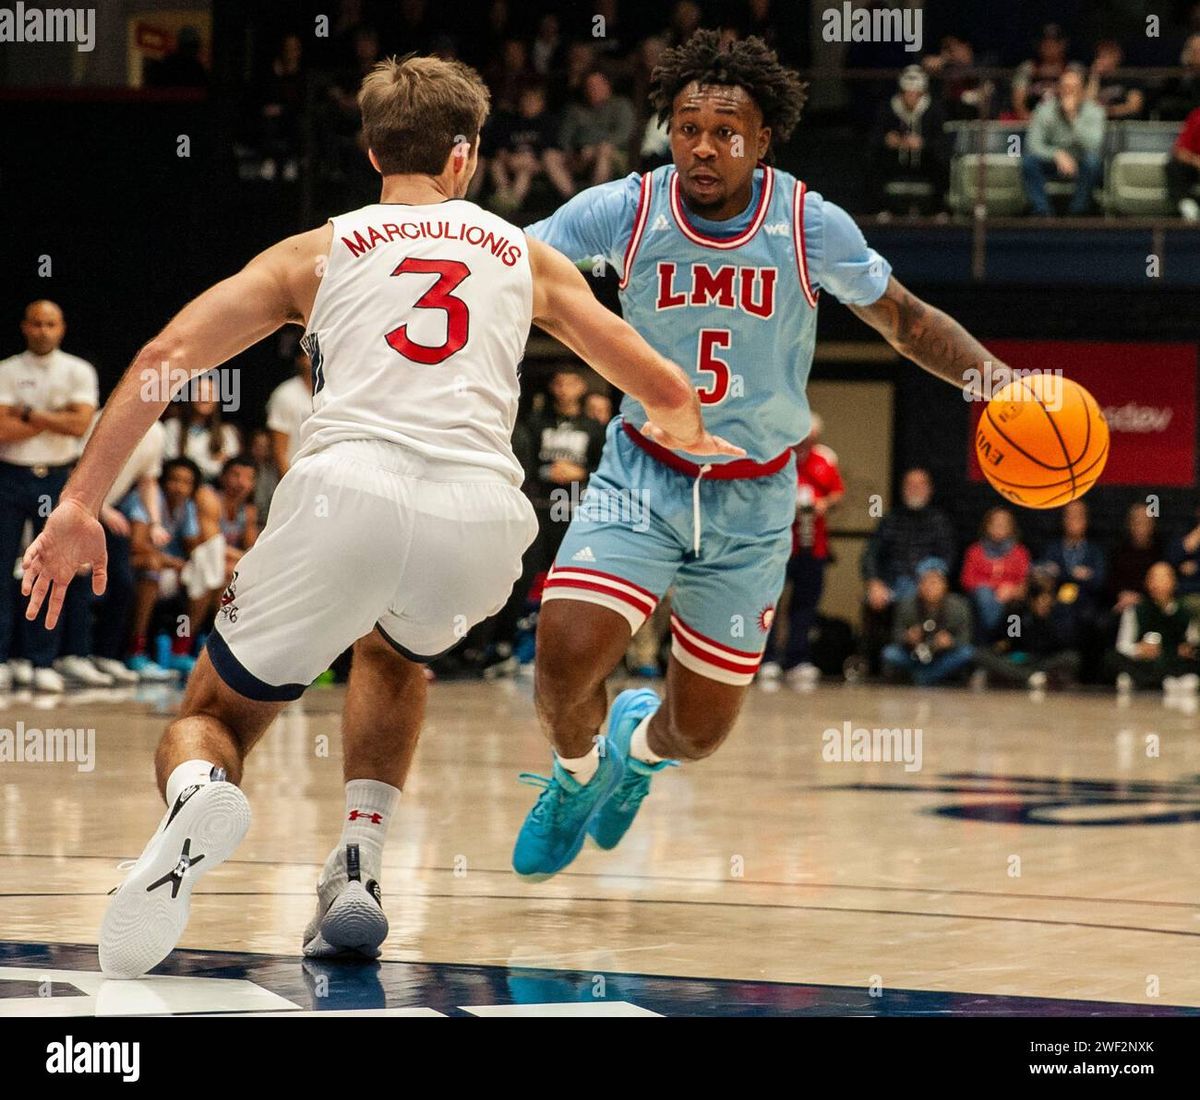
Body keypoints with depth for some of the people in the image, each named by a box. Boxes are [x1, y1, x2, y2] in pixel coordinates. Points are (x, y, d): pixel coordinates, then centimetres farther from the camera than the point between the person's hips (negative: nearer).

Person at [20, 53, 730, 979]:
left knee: (213, 718, 14)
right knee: (394, 654, 37)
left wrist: (81, 504, 10)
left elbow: (167, 357, 12)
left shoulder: (319, 251, 24)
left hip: (347, 492, -2)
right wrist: (685, 430, 56)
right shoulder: (525, 256, 28)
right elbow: (671, 396, 33)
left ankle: (199, 800, -25)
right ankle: (359, 874, 17)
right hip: (483, 513, 2)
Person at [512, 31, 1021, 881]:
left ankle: (639, 742, 46)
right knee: (567, 651, -24)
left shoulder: (811, 227, -13)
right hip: (642, 478, -1)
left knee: (700, 731, 5)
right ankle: (577, 776, 13)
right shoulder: (624, 211, -14)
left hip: (753, 500, 1)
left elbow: (907, 319, 1)